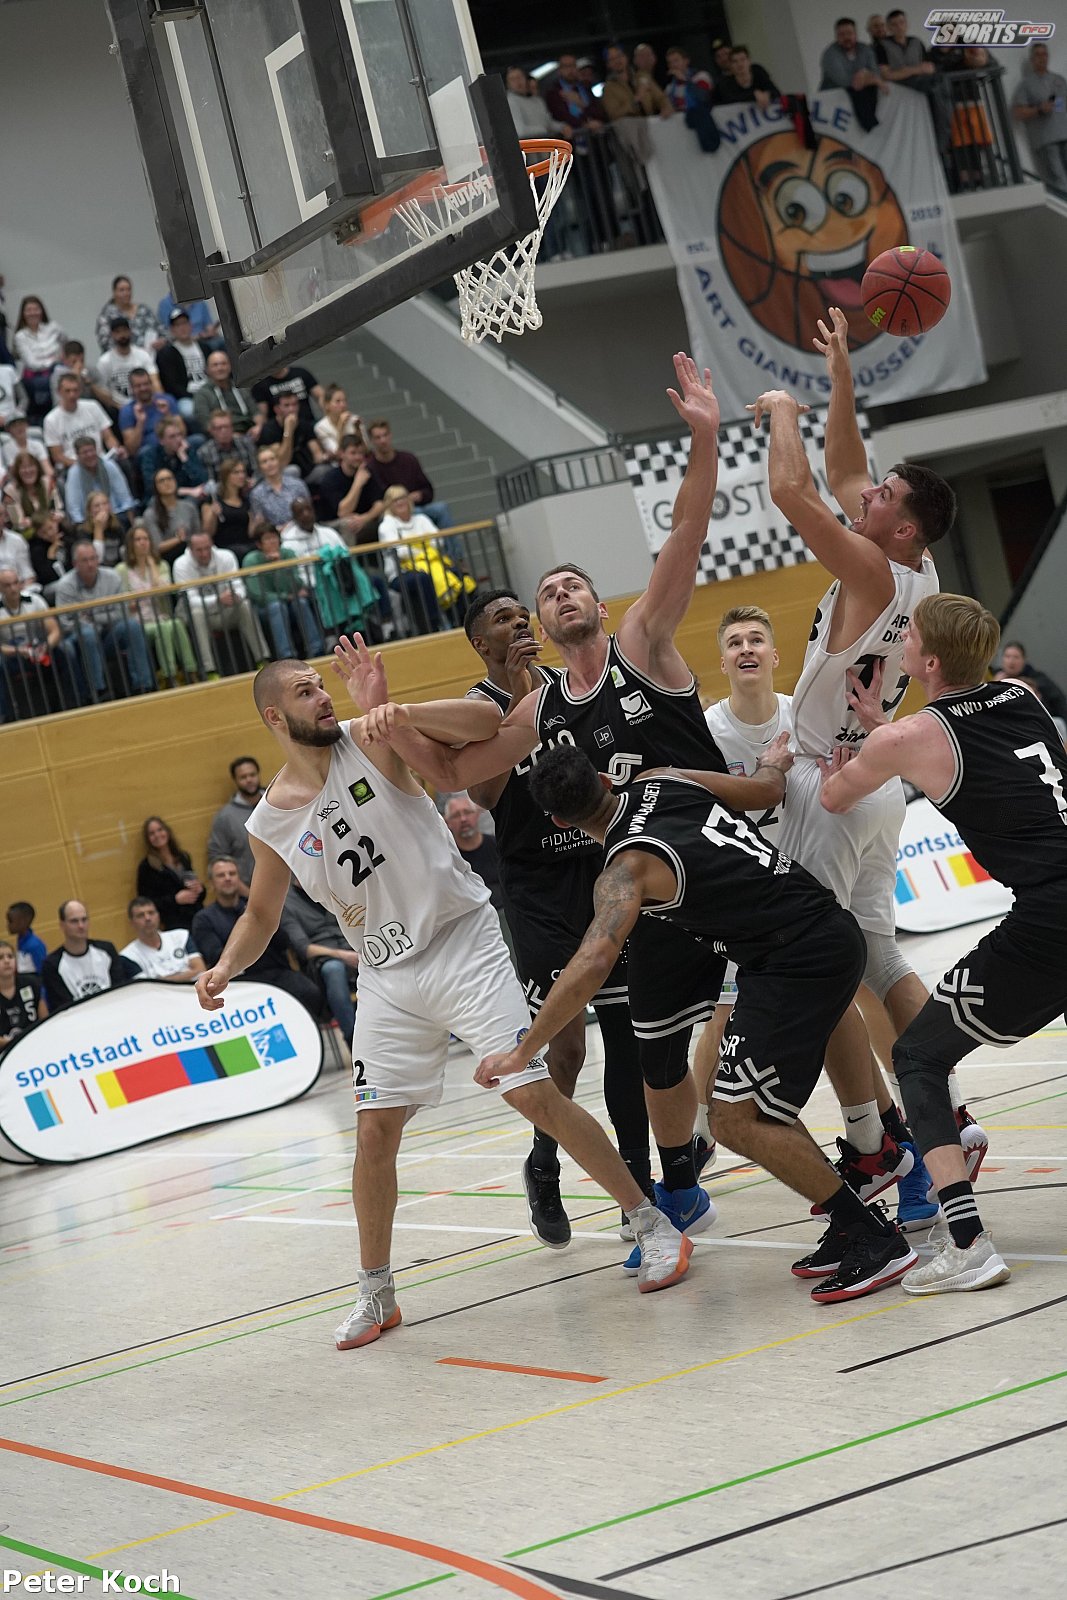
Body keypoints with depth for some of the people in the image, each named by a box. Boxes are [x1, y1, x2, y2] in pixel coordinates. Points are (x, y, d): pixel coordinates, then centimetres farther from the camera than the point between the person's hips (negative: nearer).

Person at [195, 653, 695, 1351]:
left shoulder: (370, 741, -9)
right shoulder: (270, 825, 1)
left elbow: (487, 721, -20)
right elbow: (261, 915, 17)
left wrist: (396, 711, -35)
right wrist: (225, 968, -3)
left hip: (465, 944, -3)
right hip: (389, 977, 4)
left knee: (535, 1093, -11)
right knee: (375, 1131, 0)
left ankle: (654, 1224, 2)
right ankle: (376, 1297, 16)